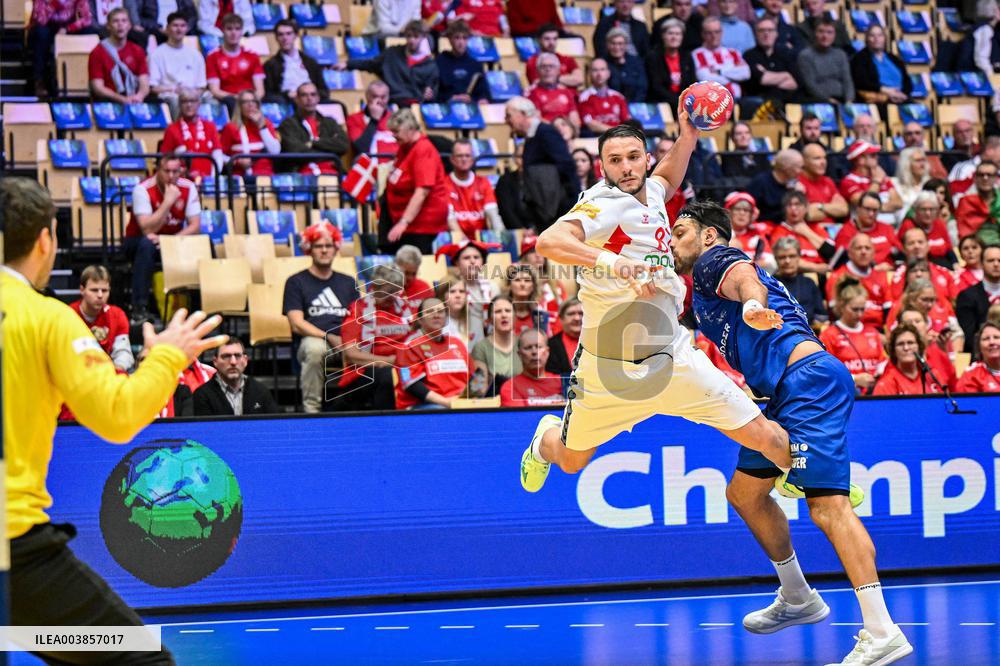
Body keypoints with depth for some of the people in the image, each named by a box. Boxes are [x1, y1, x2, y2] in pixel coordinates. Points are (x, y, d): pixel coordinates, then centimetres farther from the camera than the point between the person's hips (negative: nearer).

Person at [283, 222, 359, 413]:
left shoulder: (347, 283, 25)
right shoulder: (296, 282, 13)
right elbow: (297, 324, 0)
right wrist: (330, 337, -12)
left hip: (345, 345, 2)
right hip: (312, 340, -2)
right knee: (315, 348, -40)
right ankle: (311, 408, -31)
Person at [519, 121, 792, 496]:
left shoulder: (651, 192, 3)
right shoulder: (604, 204, -20)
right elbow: (548, 242, -40)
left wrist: (687, 136, 14)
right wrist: (609, 260, -53)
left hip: (672, 356, 4)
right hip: (606, 363, -4)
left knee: (764, 438, -3)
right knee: (570, 462, 17)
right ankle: (546, 438, 53)